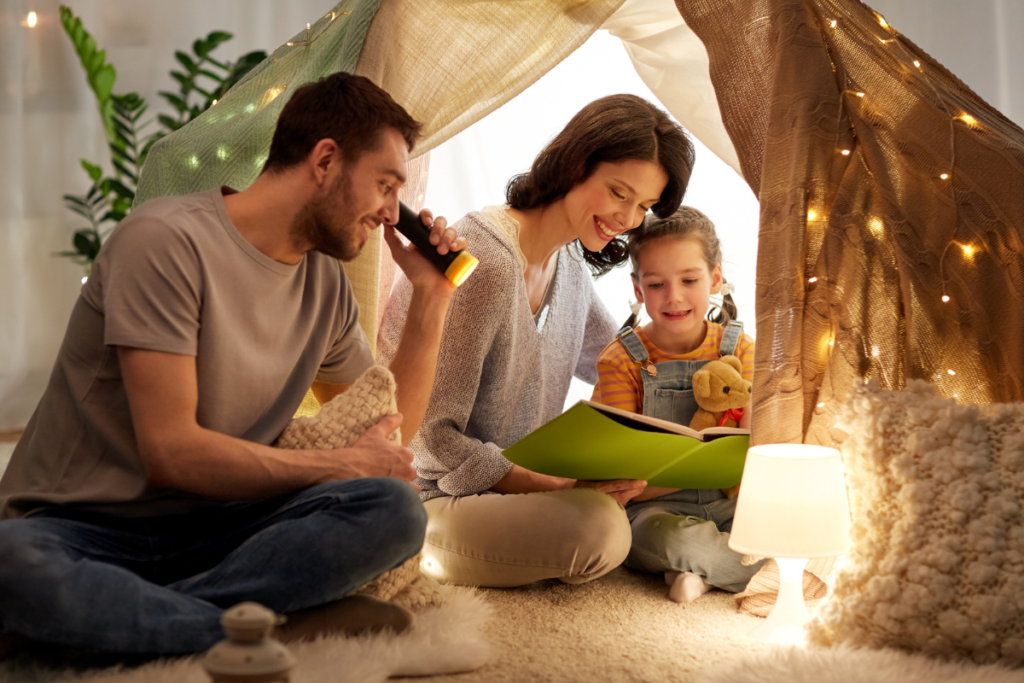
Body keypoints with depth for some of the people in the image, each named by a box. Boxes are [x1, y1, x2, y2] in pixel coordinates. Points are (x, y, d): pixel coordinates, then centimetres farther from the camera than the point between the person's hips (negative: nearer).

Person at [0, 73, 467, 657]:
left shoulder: (326, 282, 12)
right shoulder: (168, 241, -13)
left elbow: (388, 441, 21)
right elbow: (171, 452, -18)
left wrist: (432, 300, 12)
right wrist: (341, 467, -8)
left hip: (211, 530, 6)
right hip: (79, 528, -6)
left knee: (394, 510, -23)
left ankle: (115, 617, -26)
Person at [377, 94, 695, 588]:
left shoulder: (568, 263, 8)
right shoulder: (486, 265, -23)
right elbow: (436, 438, -24)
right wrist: (559, 489, -28)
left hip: (515, 485, 9)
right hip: (432, 500, -9)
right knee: (599, 527, -31)